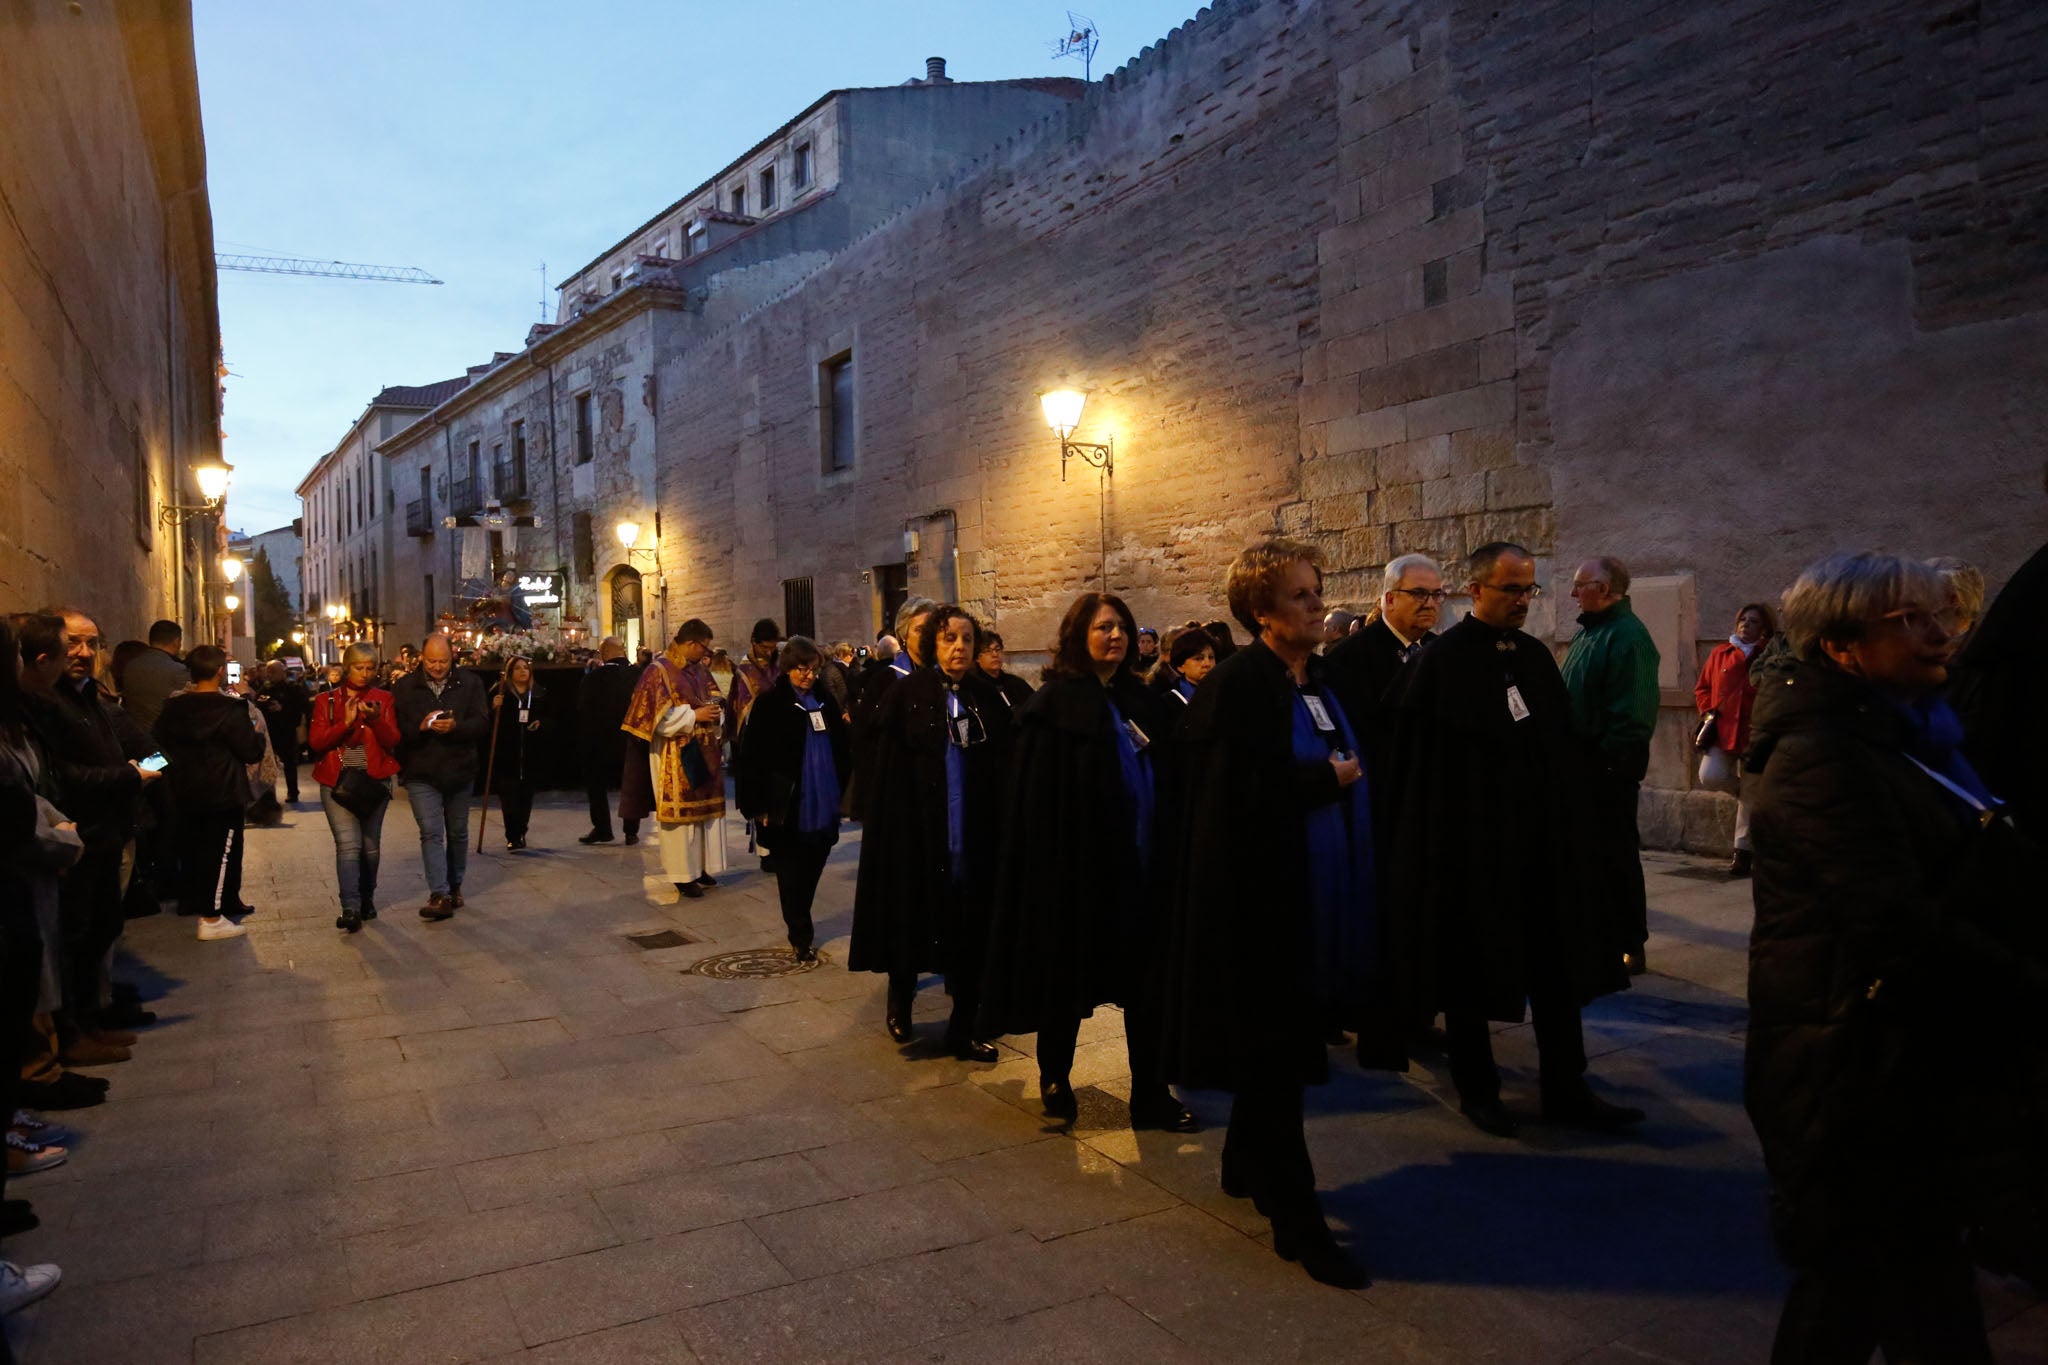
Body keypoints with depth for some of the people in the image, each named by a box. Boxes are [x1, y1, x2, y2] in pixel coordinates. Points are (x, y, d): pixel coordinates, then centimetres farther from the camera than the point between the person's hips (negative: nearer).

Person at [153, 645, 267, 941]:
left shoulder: (172, 708, 2)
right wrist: (257, 733, 3)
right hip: (223, 794, -7)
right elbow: (252, 752, -16)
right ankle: (211, 918, 0)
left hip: (185, 792, 7)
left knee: (192, 847, 21)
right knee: (222, 851, 0)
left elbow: (163, 745, 13)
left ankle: (192, 901, 35)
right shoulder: (230, 709, -18)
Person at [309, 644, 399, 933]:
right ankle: (351, 909, -15)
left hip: (374, 780, 2)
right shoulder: (326, 701, 5)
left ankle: (366, 899, 27)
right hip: (337, 781, -1)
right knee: (348, 844, -13)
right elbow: (316, 741, -4)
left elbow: (393, 742, -1)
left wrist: (376, 719, -19)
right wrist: (346, 723, -17)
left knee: (371, 845, 10)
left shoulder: (383, 699, 6)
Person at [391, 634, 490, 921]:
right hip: (421, 774, -2)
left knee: (458, 832, 14)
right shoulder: (404, 687, 0)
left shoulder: (470, 683, 1)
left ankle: (454, 885, 31)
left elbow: (482, 723, -7)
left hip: (460, 771, 2)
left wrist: (455, 727, -26)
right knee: (431, 832, -11)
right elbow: (396, 730, -5)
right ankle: (439, 895, -14)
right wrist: (421, 727, -24)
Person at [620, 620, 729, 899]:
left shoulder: (700, 669, 12)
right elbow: (659, 715, -14)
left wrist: (715, 713, -5)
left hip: (704, 753, 7)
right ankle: (682, 874, 3)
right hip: (675, 756, -7)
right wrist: (694, 715, -17)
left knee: (705, 809, 10)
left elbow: (715, 700, 18)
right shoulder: (659, 671, -9)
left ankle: (700, 866, 19)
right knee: (680, 811, -3)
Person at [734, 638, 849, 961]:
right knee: (792, 874, 4)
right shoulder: (769, 704, -6)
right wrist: (758, 806, -12)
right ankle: (801, 936, 14)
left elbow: (840, 748, 15)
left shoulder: (824, 701, 8)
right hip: (788, 808, -5)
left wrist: (842, 790, 7)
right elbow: (751, 758, -9)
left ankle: (801, 926, 31)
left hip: (822, 808, 5)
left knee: (811, 871, 13)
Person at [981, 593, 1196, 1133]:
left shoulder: (1140, 702, 10)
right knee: (1069, 973, 10)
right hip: (1076, 865, -5)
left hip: (1138, 865, 5)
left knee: (1145, 980, 6)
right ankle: (1055, 1077, 29)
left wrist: (1163, 853, 5)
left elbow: (1162, 783, 12)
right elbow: (1035, 796, -13)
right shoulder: (1055, 703, -8)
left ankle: (1151, 1095, 15)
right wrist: (1054, 864, -18)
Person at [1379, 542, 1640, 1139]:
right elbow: (1410, 761, -13)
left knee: (1557, 966, 11)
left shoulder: (1535, 655, 7)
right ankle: (1477, 1089, 24)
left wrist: (1567, 816, 8)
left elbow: (1561, 745, 13)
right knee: (1470, 970, 8)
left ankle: (1565, 1090, 24)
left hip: (1539, 841, 6)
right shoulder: (1440, 662, -12)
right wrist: (1431, 840, -13)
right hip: (1467, 843, -6)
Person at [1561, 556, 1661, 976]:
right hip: (1581, 761, 10)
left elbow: (1632, 710, -22)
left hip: (1609, 765, -9)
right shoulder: (1589, 631, 15)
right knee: (1586, 851, 16)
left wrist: (1612, 760, -23)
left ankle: (1628, 946, 11)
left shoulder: (1627, 635, -16)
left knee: (1614, 855, -1)